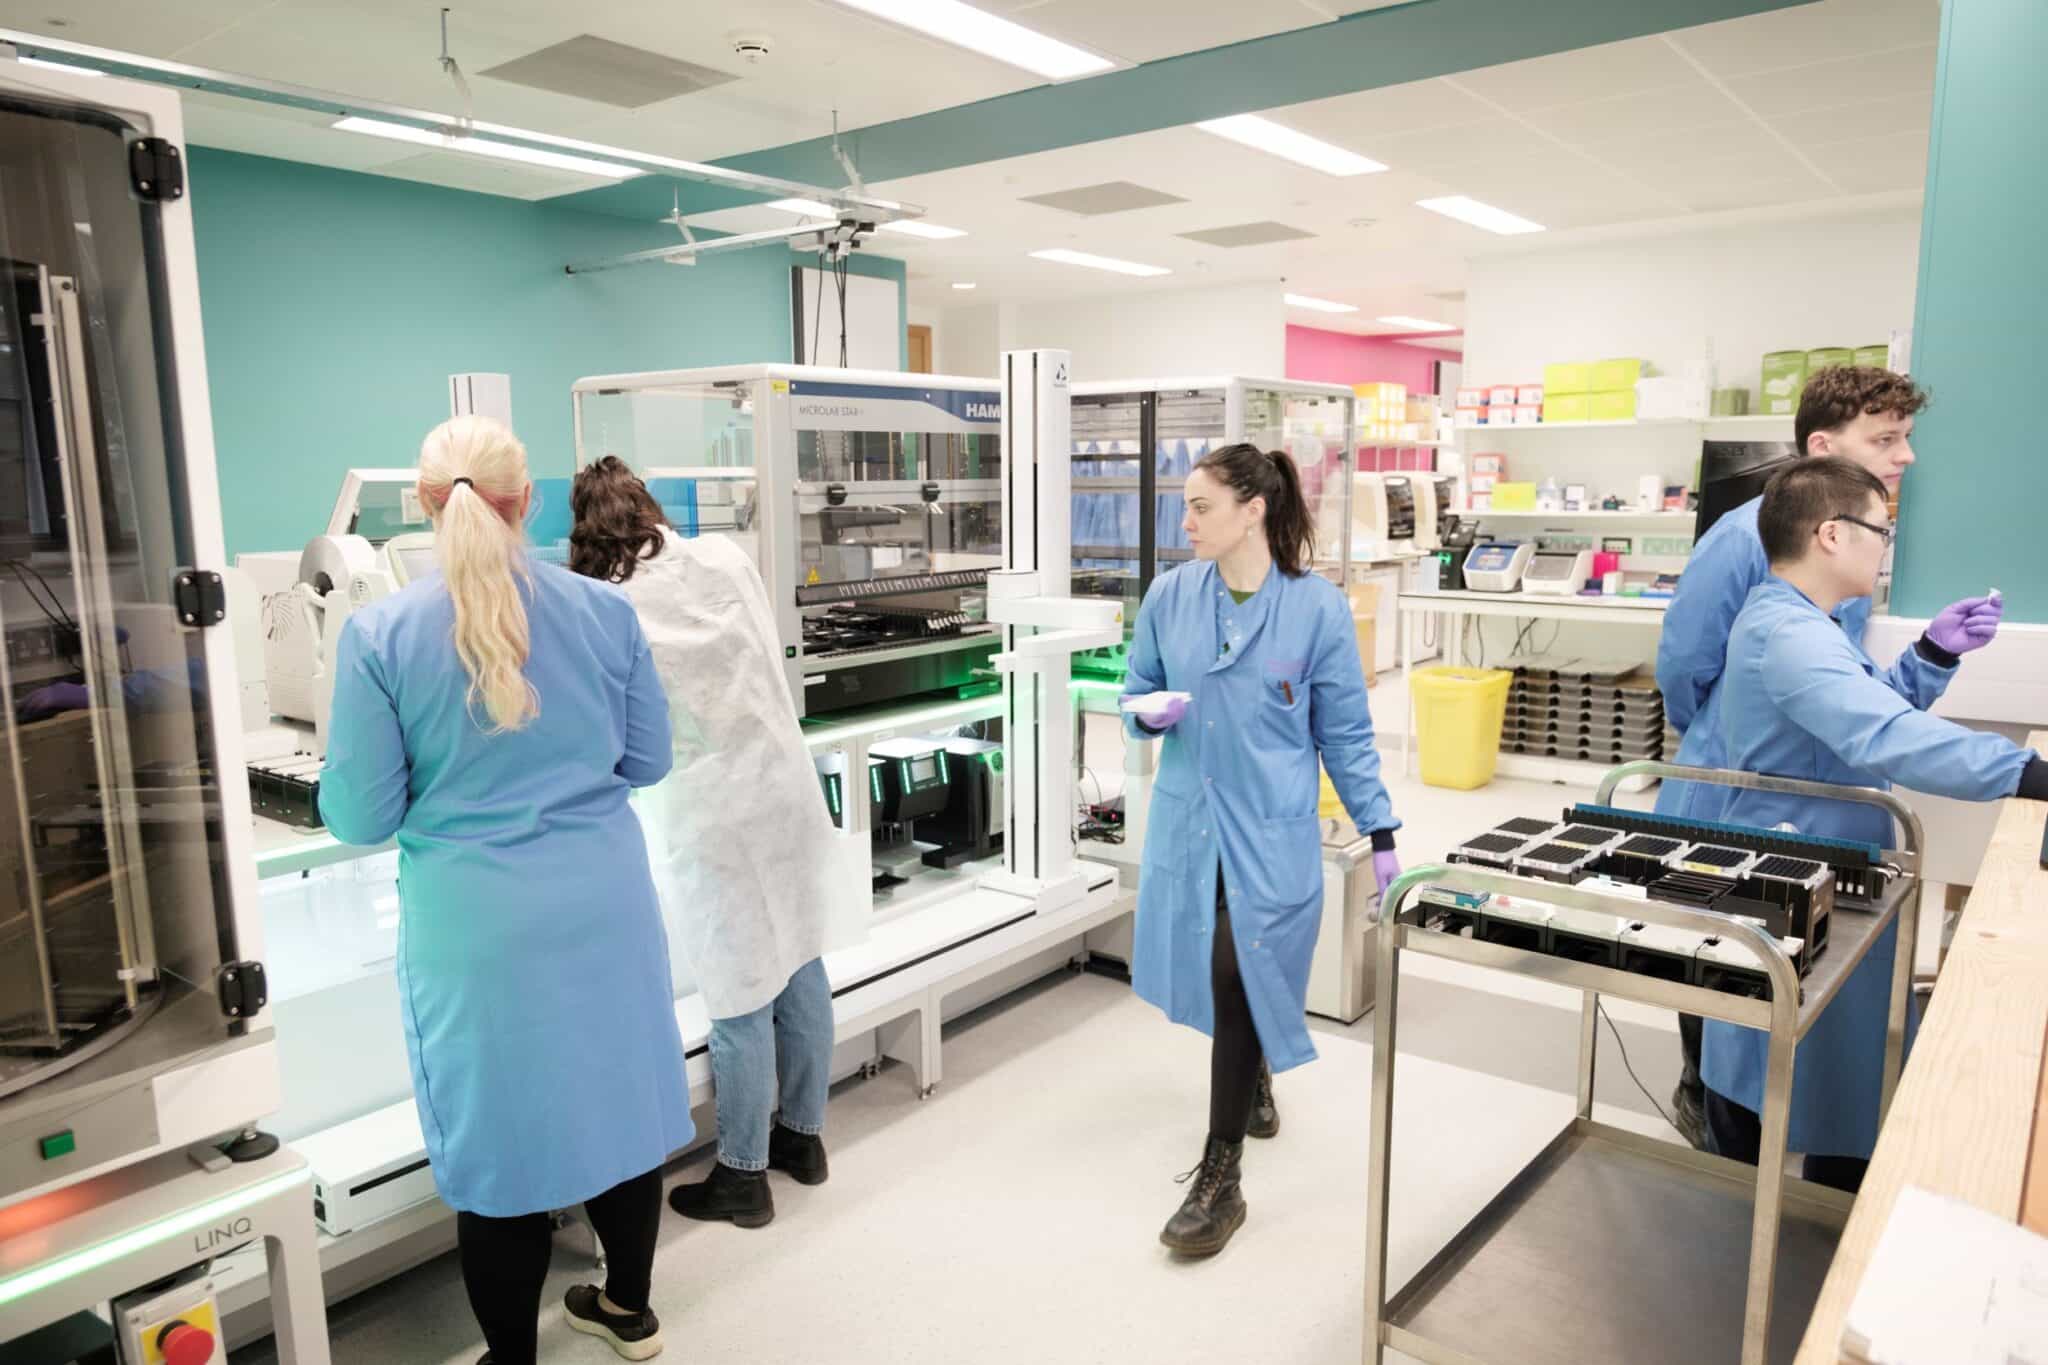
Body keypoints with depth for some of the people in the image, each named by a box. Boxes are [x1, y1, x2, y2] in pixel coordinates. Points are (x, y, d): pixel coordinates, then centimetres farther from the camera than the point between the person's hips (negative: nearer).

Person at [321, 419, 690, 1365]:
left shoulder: (379, 632, -11)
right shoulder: (604, 611, -4)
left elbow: (361, 816, -7)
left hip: (480, 924, -2)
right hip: (605, 903, 3)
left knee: (501, 1129, 12)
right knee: (616, 1096, 20)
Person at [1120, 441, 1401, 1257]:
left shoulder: (1318, 609, -10)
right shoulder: (1170, 595, -3)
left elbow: (1345, 732, -3)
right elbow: (1136, 694, 10)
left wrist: (1381, 835, -3)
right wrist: (1152, 714, -14)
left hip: (1270, 832, -3)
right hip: (1188, 822, 4)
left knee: (1240, 980, -6)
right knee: (1218, 975, 16)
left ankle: (1220, 1179, 9)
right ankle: (1255, 1081, 48)